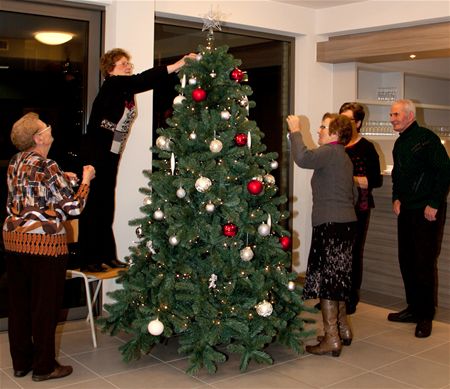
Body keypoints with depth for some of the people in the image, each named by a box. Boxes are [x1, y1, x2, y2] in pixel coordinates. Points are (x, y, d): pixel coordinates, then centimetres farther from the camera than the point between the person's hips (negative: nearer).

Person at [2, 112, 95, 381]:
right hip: (44, 245, -8)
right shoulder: (48, 168, -16)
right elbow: (73, 207, -14)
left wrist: (63, 178, 18)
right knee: (45, 306, 4)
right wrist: (86, 179, 0)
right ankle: (44, 367, 15)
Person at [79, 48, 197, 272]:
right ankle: (88, 259, 2)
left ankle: (107, 255, 20)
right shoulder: (112, 85, -16)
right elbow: (142, 80, -25)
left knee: (106, 206, 12)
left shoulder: (127, 89, 14)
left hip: (112, 155, 9)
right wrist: (176, 65, -29)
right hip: (95, 153, -9)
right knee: (93, 205, -5)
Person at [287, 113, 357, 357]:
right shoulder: (344, 157, 20)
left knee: (326, 279, -5)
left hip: (331, 225, -10)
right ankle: (342, 329, 28)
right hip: (347, 222, 10)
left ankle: (332, 339, -1)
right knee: (338, 277, 18)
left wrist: (295, 132, -15)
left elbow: (303, 158, -30)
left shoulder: (330, 152, -11)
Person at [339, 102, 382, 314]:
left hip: (358, 208, -3)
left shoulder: (366, 147, -1)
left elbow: (376, 180, -3)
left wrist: (354, 180, -15)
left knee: (354, 252, 3)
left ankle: (351, 299, 15)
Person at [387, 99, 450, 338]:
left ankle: (426, 316, 6)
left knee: (425, 263, -4)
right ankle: (413, 309, 23)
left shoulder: (426, 139, -10)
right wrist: (396, 198, 10)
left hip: (427, 212, -8)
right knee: (407, 261, 11)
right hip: (406, 211, 8)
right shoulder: (400, 144, 14)